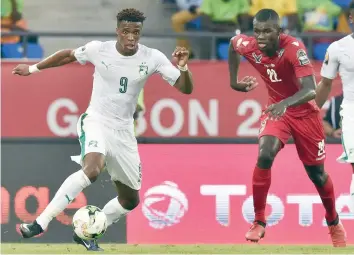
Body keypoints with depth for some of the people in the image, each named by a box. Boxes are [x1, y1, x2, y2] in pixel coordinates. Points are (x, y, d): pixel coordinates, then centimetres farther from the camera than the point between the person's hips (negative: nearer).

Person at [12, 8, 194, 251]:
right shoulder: (98, 49, -10)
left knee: (130, 200, 9)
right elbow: (69, 55, 10)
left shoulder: (152, 58, -8)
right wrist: (33, 69, 17)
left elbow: (186, 88, -8)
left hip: (123, 131, 4)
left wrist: (183, 67, -29)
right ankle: (41, 222, -35)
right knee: (92, 169, -35)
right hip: (96, 121, -4)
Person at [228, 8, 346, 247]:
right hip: (276, 109, 2)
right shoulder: (248, 46, -19)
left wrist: (285, 103, -58)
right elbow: (233, 43, 9)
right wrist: (234, 81, 10)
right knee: (265, 156, -24)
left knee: (316, 173, 10)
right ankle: (259, 223, -13)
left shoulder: (294, 48, -32)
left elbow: (310, 90, -41)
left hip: (304, 112, -2)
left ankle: (334, 223, 36)